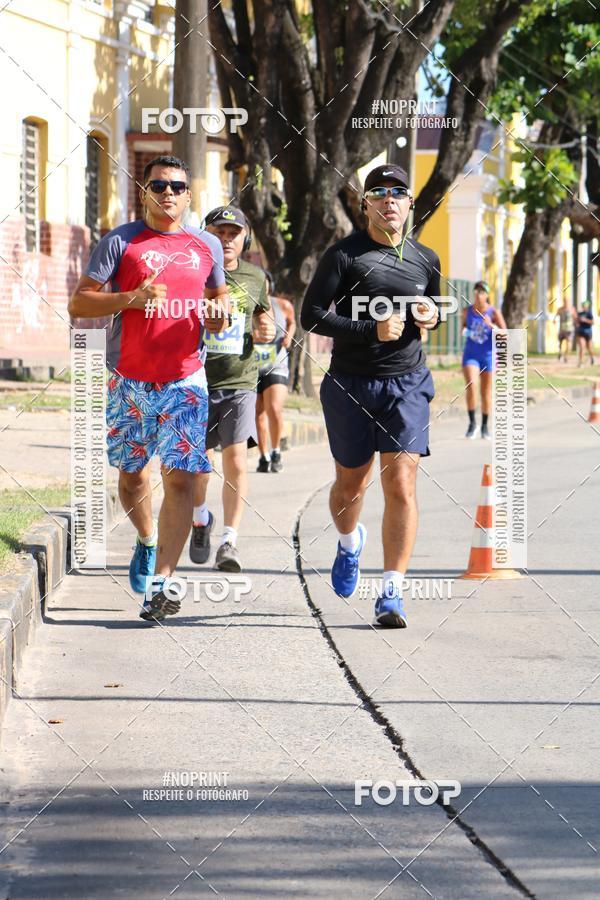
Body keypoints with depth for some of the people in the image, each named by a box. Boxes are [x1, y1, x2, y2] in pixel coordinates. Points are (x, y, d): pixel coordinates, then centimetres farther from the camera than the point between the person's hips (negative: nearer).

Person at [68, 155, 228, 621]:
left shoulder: (207, 246, 9)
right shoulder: (120, 242, -1)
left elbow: (219, 294, 24)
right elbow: (79, 303, -4)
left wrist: (219, 313, 0)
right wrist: (131, 298, -19)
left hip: (185, 379, 1)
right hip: (131, 380, -1)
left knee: (180, 477, -11)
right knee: (132, 473, 12)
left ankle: (159, 584, -12)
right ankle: (147, 541, 42)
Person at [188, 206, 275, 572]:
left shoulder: (255, 277, 6)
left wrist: (266, 332, 1)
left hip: (239, 382, 0)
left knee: (236, 461, -13)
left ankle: (230, 541, -9)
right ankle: (201, 518, 38)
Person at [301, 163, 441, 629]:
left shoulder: (426, 259, 8)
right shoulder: (344, 254, -5)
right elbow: (311, 315, -9)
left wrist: (432, 315, 1)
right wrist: (371, 329, -19)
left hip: (407, 385, 1)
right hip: (351, 385, -1)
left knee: (401, 486, -12)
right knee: (351, 485, 13)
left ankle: (392, 594, -10)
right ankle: (349, 542, 48)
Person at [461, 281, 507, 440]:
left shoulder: (494, 312, -8)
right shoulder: (467, 311, -1)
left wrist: (491, 325, -27)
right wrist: (464, 330, -7)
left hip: (488, 355, 0)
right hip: (470, 354, 0)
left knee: (486, 393, 8)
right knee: (471, 386, -20)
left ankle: (485, 426, 24)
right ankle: (472, 423, -7)